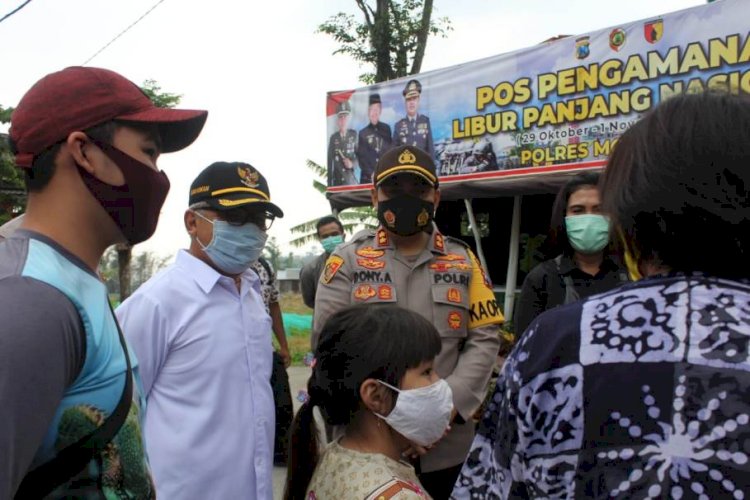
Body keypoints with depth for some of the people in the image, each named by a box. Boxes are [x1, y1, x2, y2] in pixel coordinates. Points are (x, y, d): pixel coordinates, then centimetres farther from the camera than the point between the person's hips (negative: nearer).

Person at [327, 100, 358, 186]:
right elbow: (330, 162, 3)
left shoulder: (354, 134, 2)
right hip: (337, 180, 0)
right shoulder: (333, 138, 2)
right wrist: (329, 184, 0)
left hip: (351, 179, 0)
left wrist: (352, 162, -12)